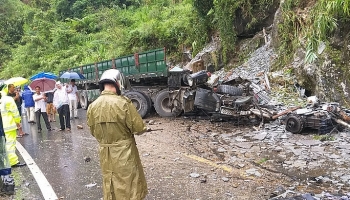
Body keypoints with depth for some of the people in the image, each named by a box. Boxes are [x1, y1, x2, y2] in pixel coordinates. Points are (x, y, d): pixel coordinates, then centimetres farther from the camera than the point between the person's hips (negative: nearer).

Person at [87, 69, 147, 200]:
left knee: (110, 186, 20)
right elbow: (139, 128, -16)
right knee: (129, 185, 10)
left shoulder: (93, 106, -4)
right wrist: (129, 130, 6)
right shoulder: (123, 103, -19)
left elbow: (93, 131, 7)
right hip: (124, 152, -5)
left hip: (105, 153, 5)